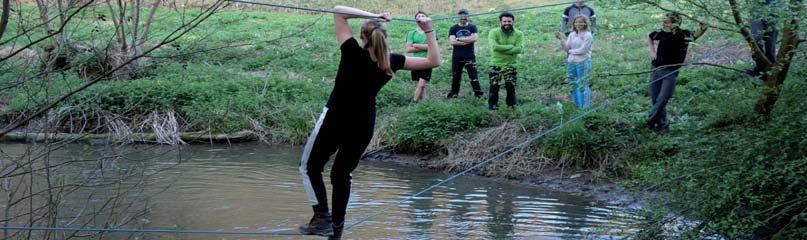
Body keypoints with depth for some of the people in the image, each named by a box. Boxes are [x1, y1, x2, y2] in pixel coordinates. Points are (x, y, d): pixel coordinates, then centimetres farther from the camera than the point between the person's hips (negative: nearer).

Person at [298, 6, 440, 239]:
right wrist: (429, 31, -4)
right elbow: (433, 61, -1)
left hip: (335, 119, -4)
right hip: (364, 125, 4)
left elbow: (338, 10, -15)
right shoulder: (390, 62, -8)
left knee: (310, 166, 10)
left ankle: (322, 216, -6)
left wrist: (372, 16, -19)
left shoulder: (353, 53, -19)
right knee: (342, 174, 18)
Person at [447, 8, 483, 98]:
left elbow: (474, 38, -12)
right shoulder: (453, 28, 6)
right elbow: (452, 41, -9)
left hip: (470, 57, -1)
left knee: (473, 77, -3)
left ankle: (479, 94, 1)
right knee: (455, 77, 7)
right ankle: (453, 94, 16)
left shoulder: (472, 27, 5)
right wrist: (467, 40, -12)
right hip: (457, 57, 1)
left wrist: (459, 39, -11)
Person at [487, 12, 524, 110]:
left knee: (511, 87, 5)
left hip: (511, 65, 1)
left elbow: (519, 49, -16)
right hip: (496, 65, -1)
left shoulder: (518, 34, -1)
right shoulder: (494, 32, -5)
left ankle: (511, 106, 19)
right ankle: (492, 106, 12)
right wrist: (511, 47, -18)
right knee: (494, 86, 0)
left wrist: (502, 49, -19)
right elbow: (494, 47, -21)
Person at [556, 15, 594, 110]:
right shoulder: (572, 35, 11)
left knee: (582, 86, -3)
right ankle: (575, 106, 21)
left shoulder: (588, 35, -7)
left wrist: (571, 51, -2)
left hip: (583, 63, -6)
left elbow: (582, 50, -14)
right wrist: (560, 39, -10)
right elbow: (566, 48, 3)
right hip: (571, 63, 6)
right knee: (573, 86, 11)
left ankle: (585, 108, 3)